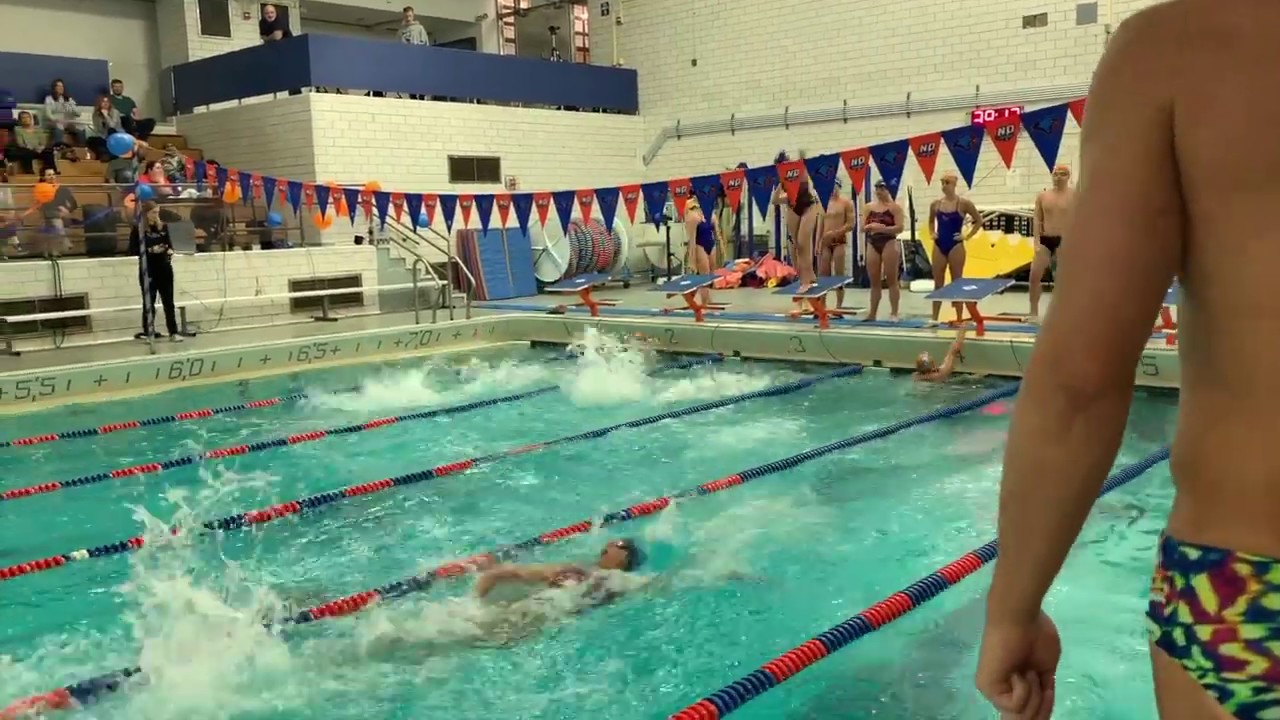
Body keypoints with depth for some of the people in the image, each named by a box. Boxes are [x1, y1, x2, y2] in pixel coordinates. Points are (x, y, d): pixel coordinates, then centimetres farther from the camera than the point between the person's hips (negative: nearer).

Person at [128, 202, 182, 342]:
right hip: (148, 270, -3)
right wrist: (150, 250, -20)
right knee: (149, 302, 4)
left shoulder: (163, 226, 6)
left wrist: (170, 250, -6)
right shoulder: (138, 229, -6)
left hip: (165, 268, 3)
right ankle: (148, 332, 15)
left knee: (168, 301, 2)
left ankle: (173, 332, 3)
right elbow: (132, 251, -8)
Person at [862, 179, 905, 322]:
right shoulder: (869, 207, 11)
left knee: (892, 279, -3)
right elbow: (862, 228, 6)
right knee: (874, 281, 8)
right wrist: (871, 227, -15)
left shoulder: (894, 207, -2)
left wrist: (883, 228, -22)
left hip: (889, 243, -4)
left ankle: (894, 313, 0)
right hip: (872, 244, 5)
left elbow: (899, 227, -11)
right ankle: (872, 313, 12)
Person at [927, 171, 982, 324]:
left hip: (955, 246, -4)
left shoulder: (963, 203, -7)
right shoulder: (935, 204, 4)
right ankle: (934, 318, 10)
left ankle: (959, 319, 7)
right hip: (939, 246, 4)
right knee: (938, 283, 6)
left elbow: (979, 221, 1)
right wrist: (932, 233, 8)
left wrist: (967, 236, -5)